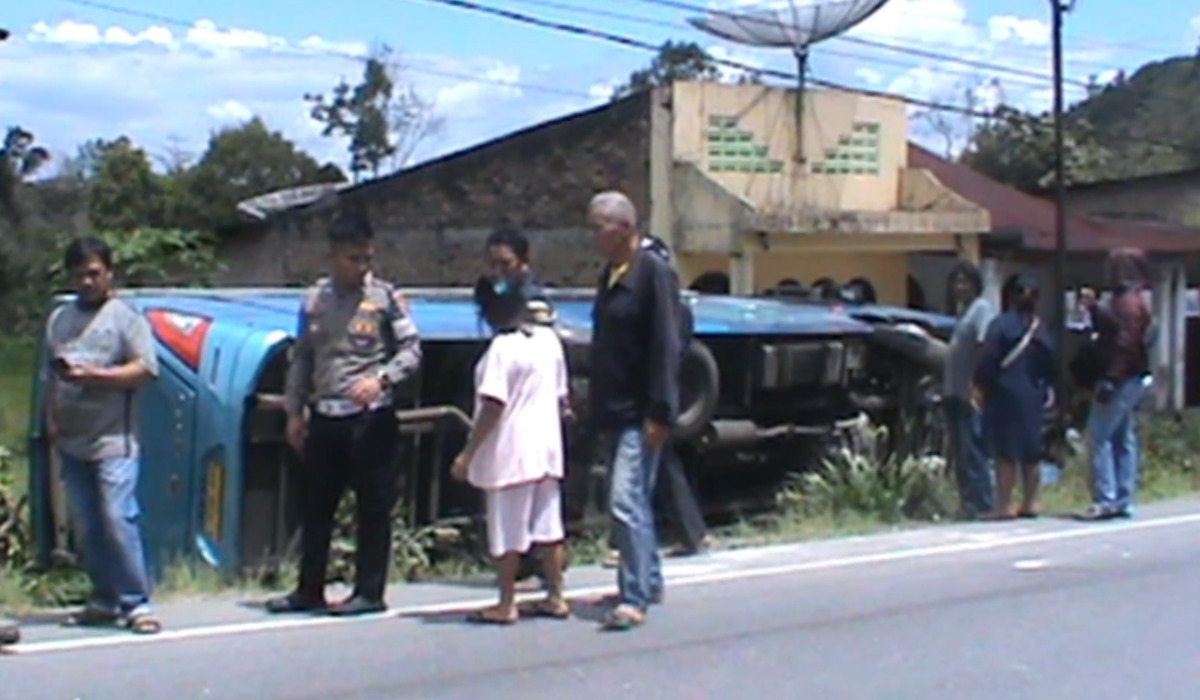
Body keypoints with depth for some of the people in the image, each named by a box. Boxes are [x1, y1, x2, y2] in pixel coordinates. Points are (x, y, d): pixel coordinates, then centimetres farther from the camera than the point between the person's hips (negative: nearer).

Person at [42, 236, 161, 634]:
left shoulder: (126, 317, 0)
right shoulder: (59, 320, 17)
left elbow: (146, 369, -9)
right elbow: (51, 375, 20)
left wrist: (94, 375, -17)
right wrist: (50, 418, 6)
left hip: (114, 440, -6)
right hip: (71, 441, 6)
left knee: (118, 519, -14)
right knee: (88, 526, 8)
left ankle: (135, 602, -10)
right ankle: (104, 600, 15)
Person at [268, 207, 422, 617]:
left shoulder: (385, 297, -2)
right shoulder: (315, 300, 9)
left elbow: (411, 349, -2)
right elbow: (301, 358, 14)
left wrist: (382, 378, -19)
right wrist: (294, 411, 11)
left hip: (371, 417, -4)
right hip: (324, 416, 4)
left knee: (373, 506, 1)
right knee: (315, 505, 10)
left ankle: (369, 592, 9)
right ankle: (309, 591, 19)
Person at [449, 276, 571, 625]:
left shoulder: (503, 347, -15)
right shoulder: (549, 339, 7)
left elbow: (493, 405, -19)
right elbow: (561, 397, 12)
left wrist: (468, 453, -15)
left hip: (510, 454, -7)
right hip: (547, 449, 7)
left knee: (507, 533, 0)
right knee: (548, 527, 12)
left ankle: (506, 605, 5)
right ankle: (555, 597, 17)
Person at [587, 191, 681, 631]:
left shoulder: (654, 273, -12)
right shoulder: (609, 275, 13)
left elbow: (666, 347, -17)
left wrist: (660, 412, -20)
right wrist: (597, 405, 16)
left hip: (640, 413, -9)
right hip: (615, 411, 9)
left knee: (626, 500, -14)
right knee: (635, 500, 17)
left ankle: (634, 598, -12)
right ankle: (649, 582, 28)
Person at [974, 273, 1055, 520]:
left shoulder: (1001, 325, -9)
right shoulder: (1040, 330, 6)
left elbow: (988, 361, -12)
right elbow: (1049, 367, 9)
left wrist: (981, 387, -4)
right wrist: (1047, 390, 19)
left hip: (1006, 395, -5)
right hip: (1033, 397, 5)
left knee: (1005, 453, -4)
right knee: (1030, 452, 12)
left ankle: (1005, 506, -6)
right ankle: (1030, 503, 17)